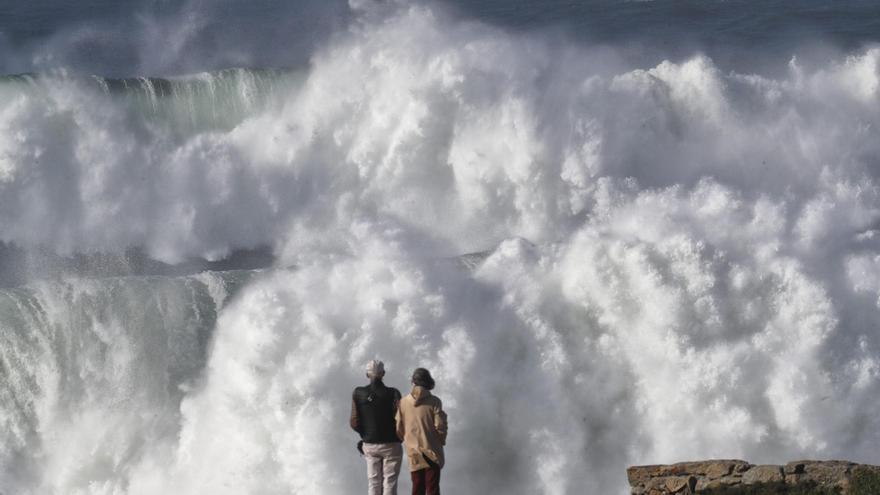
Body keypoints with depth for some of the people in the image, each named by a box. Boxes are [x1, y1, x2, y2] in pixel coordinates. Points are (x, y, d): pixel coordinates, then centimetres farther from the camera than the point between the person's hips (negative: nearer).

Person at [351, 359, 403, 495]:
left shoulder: (358, 394, -4)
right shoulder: (392, 394, -12)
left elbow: (354, 423, -4)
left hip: (369, 445, 3)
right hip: (390, 445, -3)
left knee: (374, 483, 10)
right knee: (389, 483, 1)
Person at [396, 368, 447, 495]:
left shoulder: (404, 402, -2)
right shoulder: (434, 402, -9)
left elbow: (399, 429, 0)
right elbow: (440, 426, -10)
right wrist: (441, 441, 9)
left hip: (414, 454, 2)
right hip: (432, 451, -2)